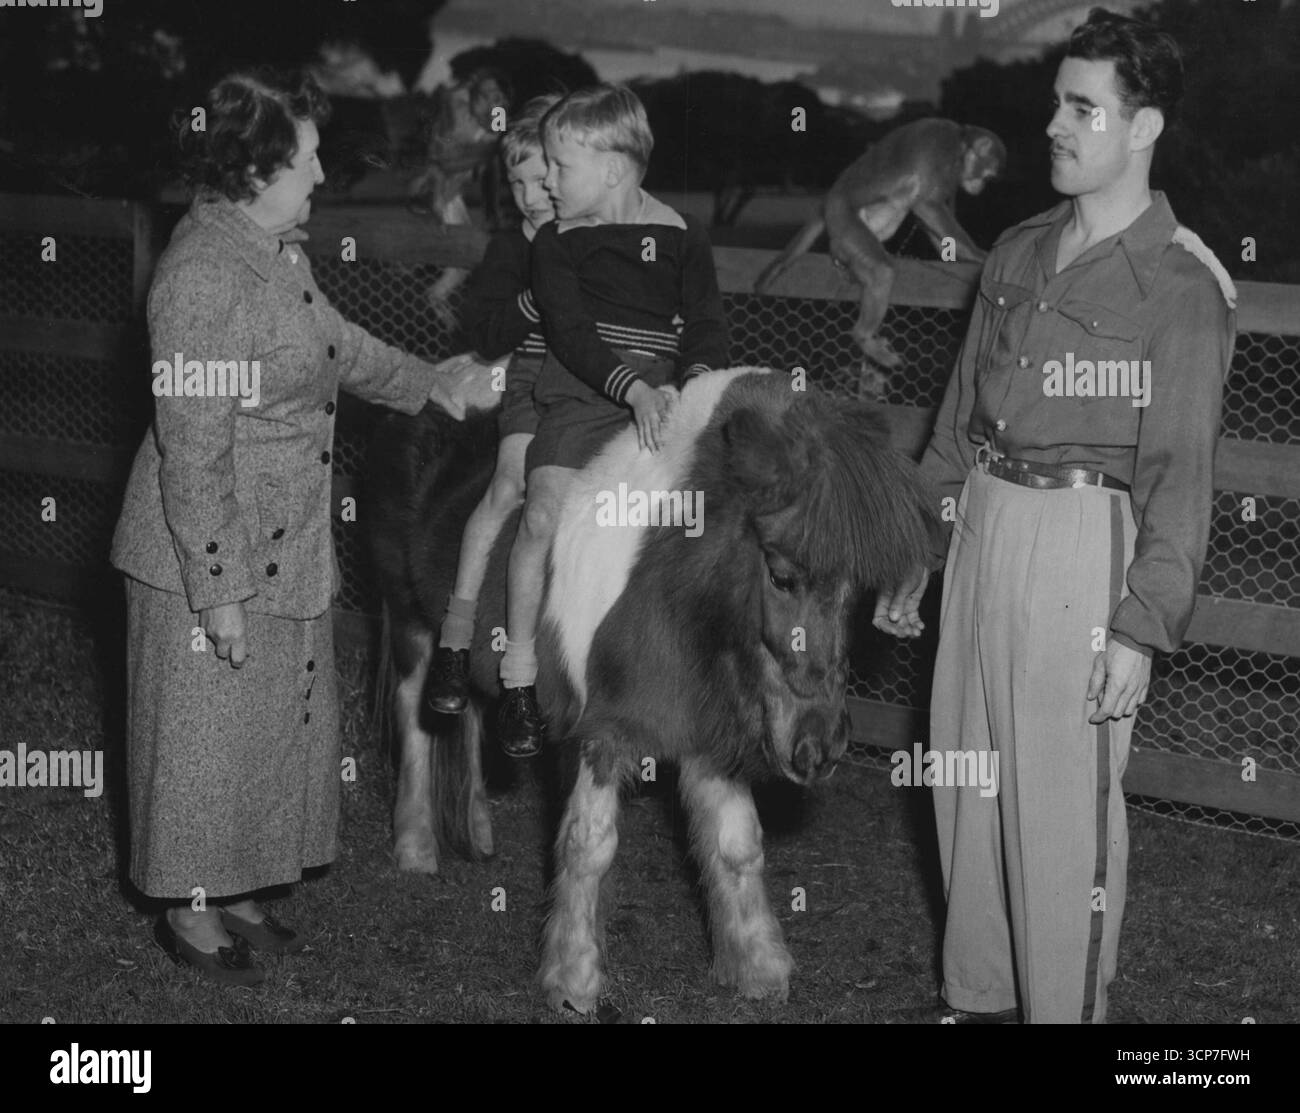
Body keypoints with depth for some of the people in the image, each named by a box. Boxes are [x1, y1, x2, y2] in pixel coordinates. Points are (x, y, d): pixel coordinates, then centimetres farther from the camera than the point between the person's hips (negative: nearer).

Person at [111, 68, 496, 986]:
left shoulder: (278, 246, 5)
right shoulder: (204, 276, -25)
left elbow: (334, 344, 25)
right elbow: (192, 446, -24)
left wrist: (433, 384, 23)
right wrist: (217, 591, -23)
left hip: (287, 546, 9)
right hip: (215, 554, -9)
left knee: (281, 724, 17)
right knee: (211, 732, 5)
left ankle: (233, 889, 32)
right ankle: (191, 910, 22)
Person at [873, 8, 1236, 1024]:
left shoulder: (1179, 284, -9)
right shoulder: (1019, 254, 12)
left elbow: (1181, 472, -12)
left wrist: (1140, 630, -17)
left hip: (1083, 544, -7)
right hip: (984, 529, 7)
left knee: (1063, 807, -3)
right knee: (966, 780, 12)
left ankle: (1065, 1011, 11)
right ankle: (980, 997, 27)